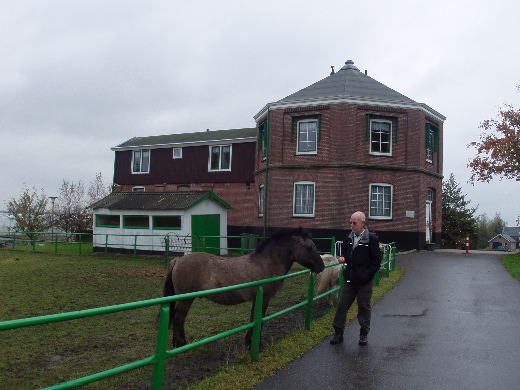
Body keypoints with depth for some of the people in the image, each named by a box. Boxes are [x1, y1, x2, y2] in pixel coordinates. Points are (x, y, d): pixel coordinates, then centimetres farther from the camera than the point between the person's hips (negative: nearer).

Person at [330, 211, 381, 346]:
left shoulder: (371, 239, -7)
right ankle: (338, 333, 15)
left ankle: (364, 334, 22)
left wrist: (367, 275, -14)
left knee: (364, 307, 8)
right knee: (342, 305, 5)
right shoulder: (348, 238, 8)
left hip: (365, 281, -4)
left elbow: (376, 260, -7)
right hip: (349, 280, 5)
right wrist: (342, 258, 0)